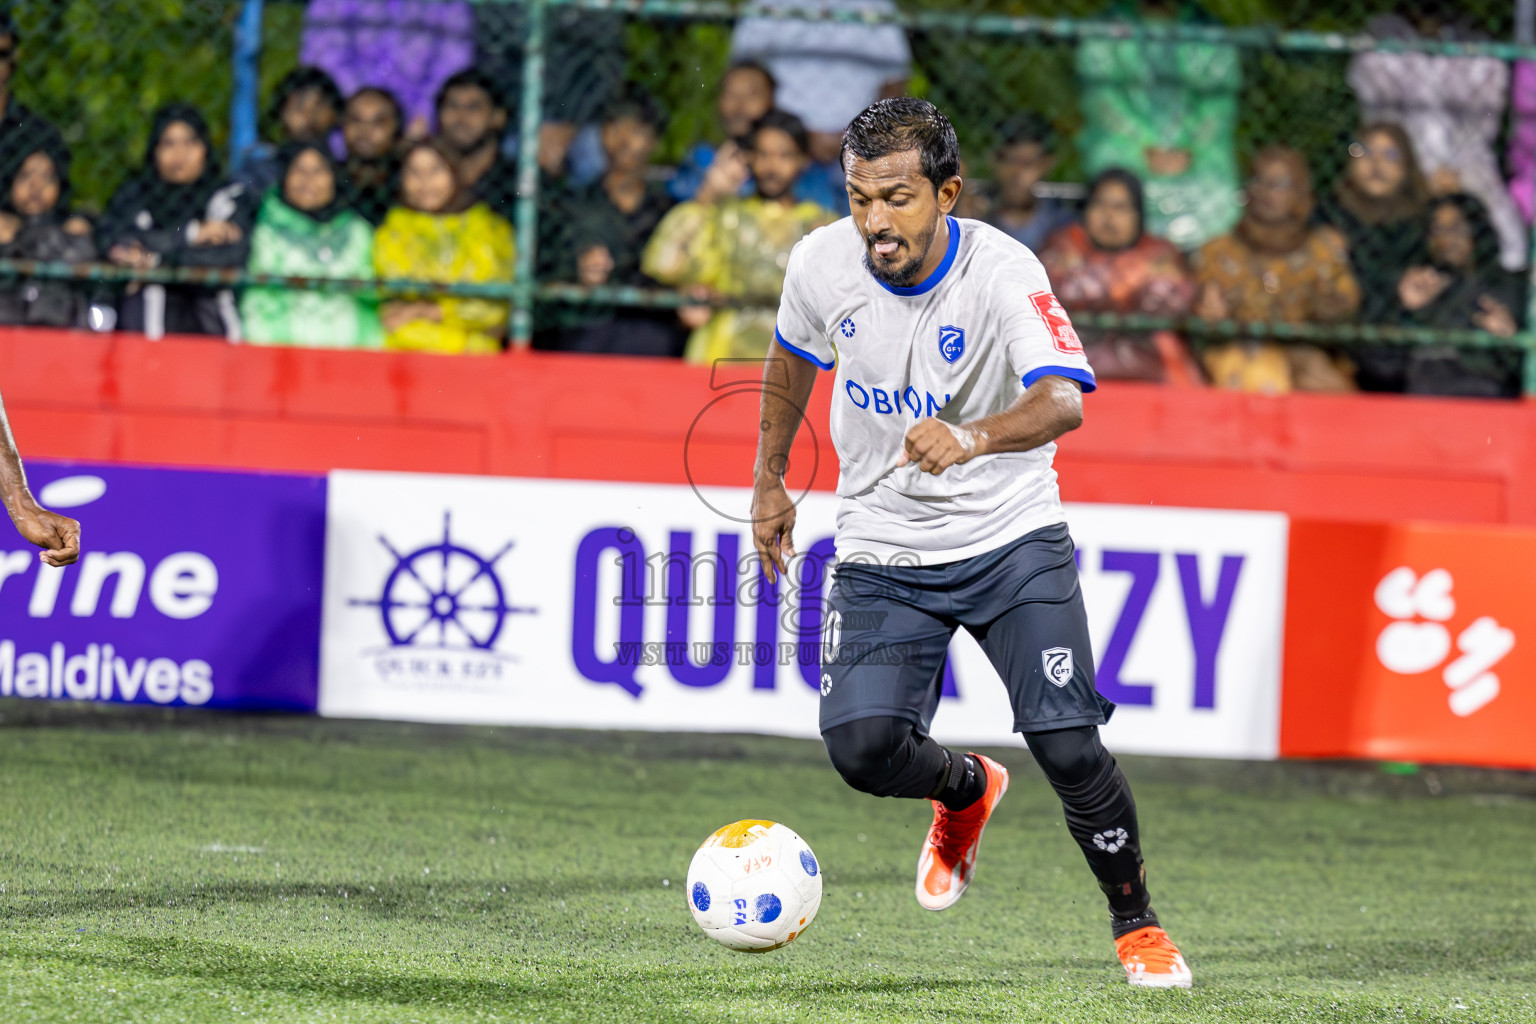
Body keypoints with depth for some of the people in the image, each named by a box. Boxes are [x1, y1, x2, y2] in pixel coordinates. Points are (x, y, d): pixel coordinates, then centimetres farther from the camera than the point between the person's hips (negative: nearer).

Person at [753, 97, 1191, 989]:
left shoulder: (1002, 271, -22)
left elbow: (1063, 401, -38)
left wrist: (974, 438, -57)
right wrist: (770, 479, 18)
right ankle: (966, 791, 21)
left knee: (1070, 749, -15)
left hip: (1011, 538, -3)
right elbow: (793, 358, 15)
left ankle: (1137, 926, 11)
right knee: (863, 747, -16)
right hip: (883, 550, 3)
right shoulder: (822, 264, -10)